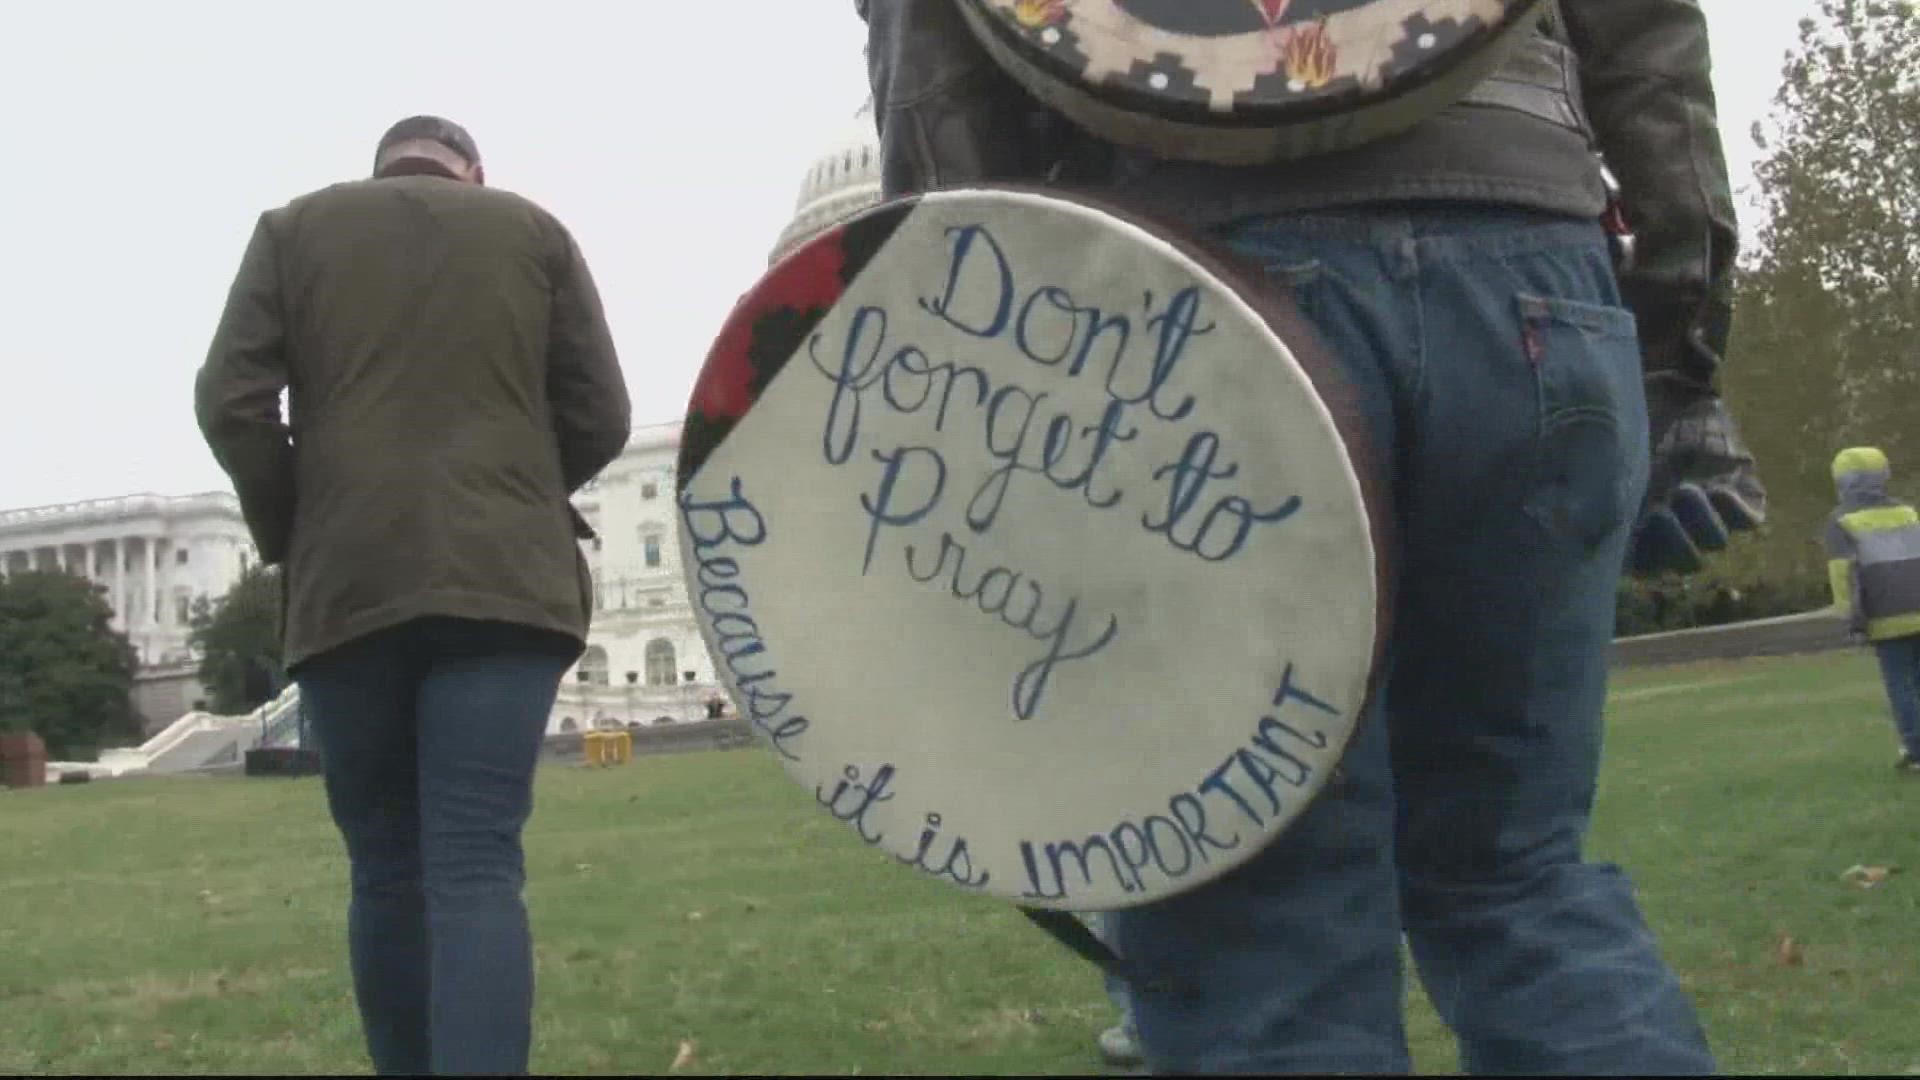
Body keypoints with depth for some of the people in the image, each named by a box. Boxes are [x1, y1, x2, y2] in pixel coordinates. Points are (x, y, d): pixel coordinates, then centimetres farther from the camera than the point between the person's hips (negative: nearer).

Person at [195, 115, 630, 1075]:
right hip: (502, 582, -1)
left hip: (345, 589, 1)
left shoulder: (294, 227, 13)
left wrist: (292, 538, 15)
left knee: (386, 867, 10)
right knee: (477, 866, -10)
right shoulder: (533, 229, 13)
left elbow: (230, 403, 2)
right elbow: (600, 416, 8)